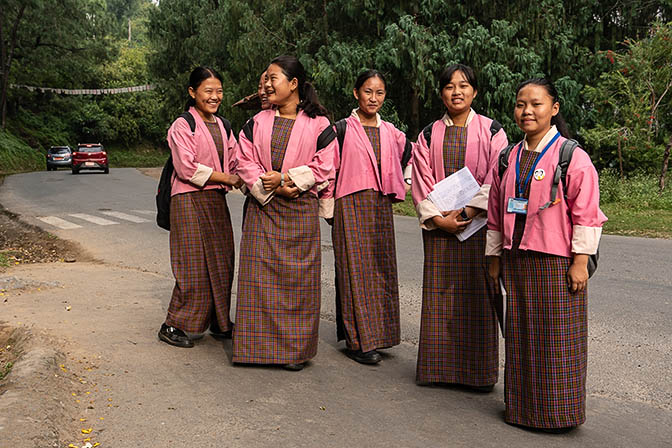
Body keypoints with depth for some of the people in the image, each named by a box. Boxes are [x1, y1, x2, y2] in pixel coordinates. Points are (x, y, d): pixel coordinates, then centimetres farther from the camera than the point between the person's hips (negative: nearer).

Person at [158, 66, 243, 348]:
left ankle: (220, 323, 22)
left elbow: (235, 162, 13)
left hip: (217, 201, 7)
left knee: (221, 263, 9)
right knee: (193, 266, -6)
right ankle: (172, 326, 7)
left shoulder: (222, 126, 15)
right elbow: (187, 168, -16)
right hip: (190, 201, -7)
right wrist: (227, 178, -14)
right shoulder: (182, 126, -7)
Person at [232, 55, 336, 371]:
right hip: (262, 209, 3)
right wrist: (271, 188, -11)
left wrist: (286, 178, -14)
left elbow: (324, 166, -4)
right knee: (259, 275, 1)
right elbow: (245, 162, 3)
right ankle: (259, 343, 13)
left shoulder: (318, 125, 1)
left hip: (301, 212, -2)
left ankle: (295, 348, 13)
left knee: (297, 279, 1)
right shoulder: (257, 123, 9)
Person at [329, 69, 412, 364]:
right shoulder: (343, 129, -3)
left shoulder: (390, 132, 11)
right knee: (355, 269, -4)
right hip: (352, 206, -5)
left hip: (381, 207, 5)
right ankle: (358, 340, 1)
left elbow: (405, 155, 27)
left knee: (381, 268, 7)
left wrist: (394, 183, 16)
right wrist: (330, 205, -7)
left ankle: (376, 333, 19)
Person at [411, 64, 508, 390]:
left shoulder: (491, 131, 4)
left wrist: (467, 211, -14)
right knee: (440, 295, 4)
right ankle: (439, 366, 15)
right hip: (439, 224, 2)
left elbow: (496, 180, -4)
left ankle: (479, 371, 10)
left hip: (478, 223, -2)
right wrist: (437, 217, -9)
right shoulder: (429, 135, 9)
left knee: (477, 294, -1)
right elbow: (421, 181, 3)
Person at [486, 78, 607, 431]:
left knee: (557, 338, 2)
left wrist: (580, 262, -14)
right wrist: (495, 258, 15)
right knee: (521, 336, 12)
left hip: (556, 262, -5)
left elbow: (586, 215, -10)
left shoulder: (572, 156, -7)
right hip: (516, 261, 6)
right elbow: (496, 213, 15)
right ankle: (523, 406, 26)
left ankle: (559, 412, 18)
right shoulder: (509, 159, 10)